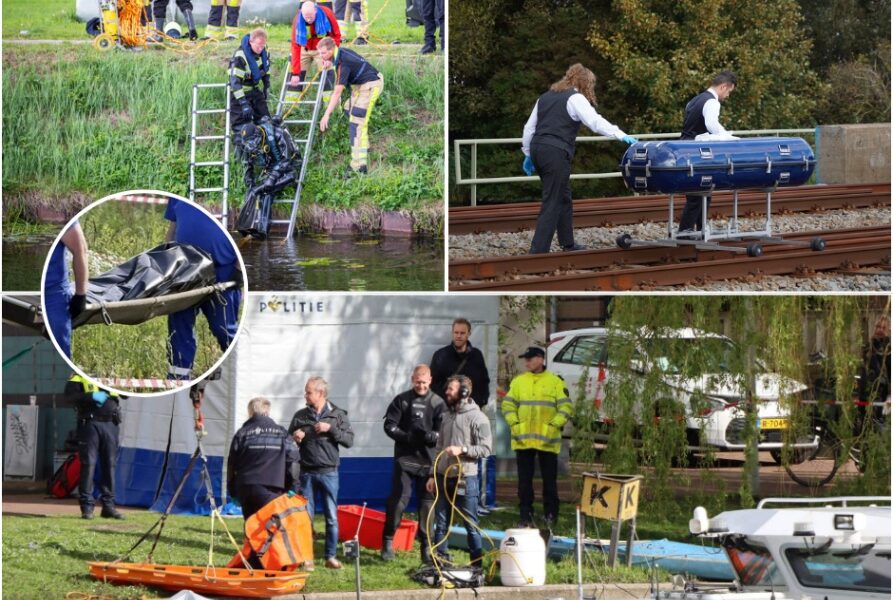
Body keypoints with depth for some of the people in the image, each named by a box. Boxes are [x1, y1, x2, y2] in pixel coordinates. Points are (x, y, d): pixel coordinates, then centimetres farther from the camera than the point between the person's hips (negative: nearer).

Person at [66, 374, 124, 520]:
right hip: (90, 423, -4)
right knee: (88, 464, -6)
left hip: (110, 424, 4)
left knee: (109, 464, 4)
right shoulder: (79, 376, 5)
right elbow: (70, 395, -8)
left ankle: (108, 506, 9)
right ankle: (87, 507, -4)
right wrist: (92, 396, -18)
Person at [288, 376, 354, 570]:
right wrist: (295, 439, -8)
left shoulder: (337, 414, 2)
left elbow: (349, 440, -3)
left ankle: (331, 556, 11)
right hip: (307, 473, 1)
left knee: (332, 517, 3)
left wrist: (331, 429, -15)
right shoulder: (300, 416, 7)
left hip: (329, 472, -1)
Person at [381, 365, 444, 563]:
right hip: (404, 458, -1)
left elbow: (443, 433, -2)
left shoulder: (437, 403, 2)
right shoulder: (401, 400, 4)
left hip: (428, 461, 1)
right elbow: (389, 425, 1)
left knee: (427, 502, 4)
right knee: (398, 499, -7)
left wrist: (430, 436, -22)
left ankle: (426, 545, 11)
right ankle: (388, 540, 6)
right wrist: (406, 437, -15)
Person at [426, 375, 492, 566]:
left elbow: (485, 449, -11)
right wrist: (433, 475, 13)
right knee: (441, 524, 9)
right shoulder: (447, 416, 14)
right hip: (443, 478, 6)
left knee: (471, 524, -1)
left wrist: (462, 449, -20)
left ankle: (477, 564, 5)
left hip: (465, 479, -6)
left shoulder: (477, 418, -7)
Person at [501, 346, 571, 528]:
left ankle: (550, 516, 11)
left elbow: (566, 407, -2)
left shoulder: (555, 382, 1)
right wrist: (514, 424, -6)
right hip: (523, 439, 2)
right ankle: (526, 516, 8)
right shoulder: (518, 381, 9)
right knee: (524, 480, 3)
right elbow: (508, 404, 8)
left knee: (549, 479, 3)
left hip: (547, 440, -2)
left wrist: (554, 426, -12)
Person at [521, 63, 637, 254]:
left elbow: (529, 127, 23)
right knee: (552, 203, -7)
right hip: (555, 153, -8)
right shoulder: (575, 99, -3)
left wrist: (528, 154, 28)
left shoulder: (546, 97, 21)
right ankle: (538, 251, -12)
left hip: (537, 149, 8)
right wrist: (622, 136, -19)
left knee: (563, 198, 19)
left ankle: (568, 244, 25)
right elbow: (595, 121, -15)